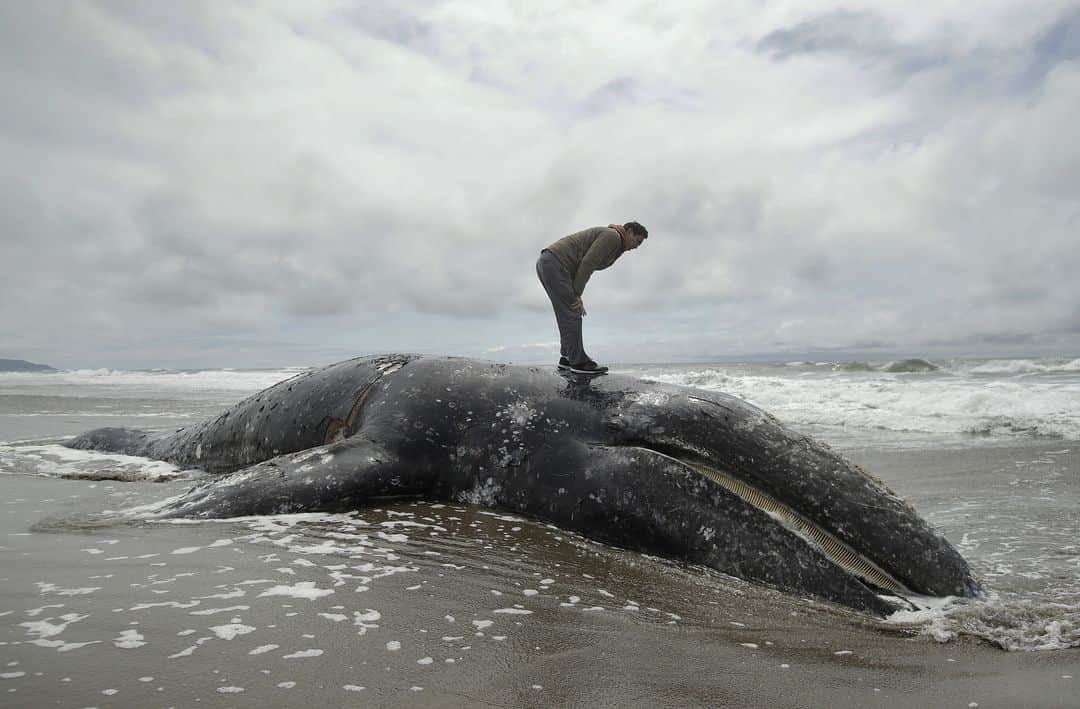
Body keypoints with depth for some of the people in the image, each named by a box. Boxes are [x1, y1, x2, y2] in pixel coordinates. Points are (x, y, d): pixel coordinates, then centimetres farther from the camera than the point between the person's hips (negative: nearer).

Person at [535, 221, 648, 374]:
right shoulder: (613, 236, -7)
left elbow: (585, 267, 18)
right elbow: (587, 263, -15)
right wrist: (576, 294, -13)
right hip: (554, 263, -10)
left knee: (569, 314, 13)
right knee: (572, 314, -8)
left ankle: (567, 358, 17)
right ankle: (578, 362, -5)